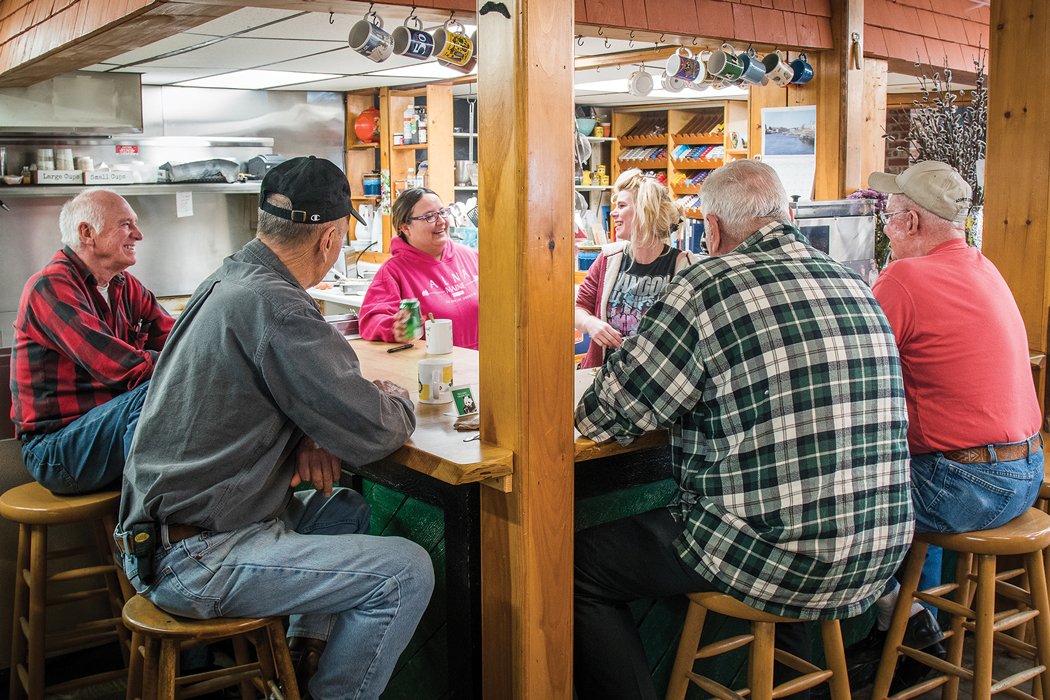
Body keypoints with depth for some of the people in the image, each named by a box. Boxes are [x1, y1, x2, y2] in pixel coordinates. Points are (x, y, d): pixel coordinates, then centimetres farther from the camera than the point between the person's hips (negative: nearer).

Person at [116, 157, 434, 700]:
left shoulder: (227, 281, 8)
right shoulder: (272, 305, -22)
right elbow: (374, 433, -21)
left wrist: (314, 437, 2)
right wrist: (396, 401, 2)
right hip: (193, 558, -10)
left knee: (346, 509, 25)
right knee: (407, 571, -11)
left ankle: (303, 656, 26)